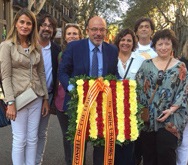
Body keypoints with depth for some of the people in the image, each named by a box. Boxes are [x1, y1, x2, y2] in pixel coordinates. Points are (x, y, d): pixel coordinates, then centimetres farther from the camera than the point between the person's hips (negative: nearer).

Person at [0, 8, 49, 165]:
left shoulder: (36, 47, 8)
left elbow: (41, 73, 11)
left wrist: (45, 98, 9)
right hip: (18, 98, -4)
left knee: (33, 138, 12)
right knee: (20, 140, 4)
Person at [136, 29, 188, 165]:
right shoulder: (147, 64, 6)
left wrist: (171, 110, -12)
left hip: (170, 119, -1)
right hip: (147, 117, 2)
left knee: (166, 154, -2)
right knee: (148, 153, 9)